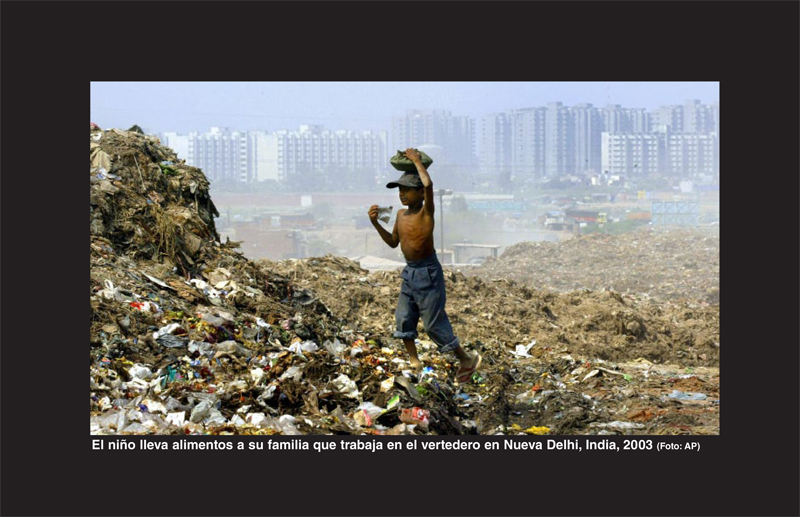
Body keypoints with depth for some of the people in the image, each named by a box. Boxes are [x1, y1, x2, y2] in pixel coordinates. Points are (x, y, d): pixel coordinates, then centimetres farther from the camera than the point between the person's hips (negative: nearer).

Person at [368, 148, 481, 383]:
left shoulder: (426, 211, -15)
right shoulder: (401, 214, 8)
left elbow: (428, 184, -34)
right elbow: (393, 242, 20)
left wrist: (416, 159, -21)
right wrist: (375, 223, 7)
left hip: (427, 271, -8)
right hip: (409, 271, 8)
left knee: (433, 323, -3)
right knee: (403, 318, 12)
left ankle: (466, 360, 12)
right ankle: (414, 361, 27)